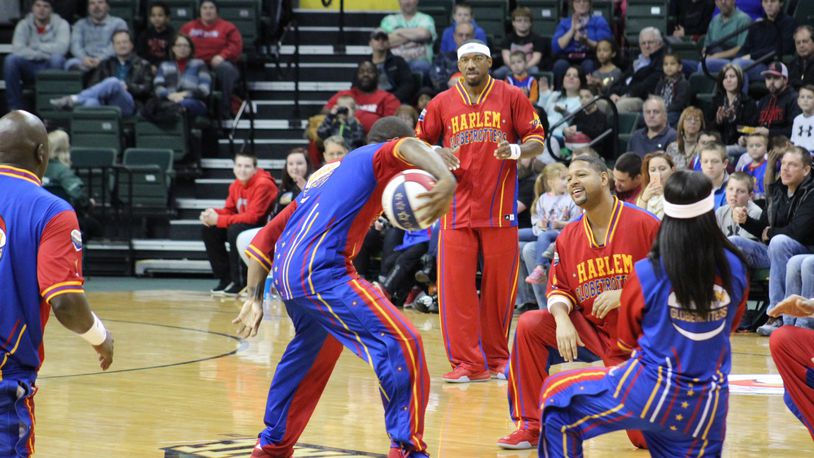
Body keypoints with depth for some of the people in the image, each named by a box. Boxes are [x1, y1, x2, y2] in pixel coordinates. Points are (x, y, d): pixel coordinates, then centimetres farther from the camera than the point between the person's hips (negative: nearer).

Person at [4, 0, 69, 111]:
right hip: (29, 68, 2)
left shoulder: (61, 24, -1)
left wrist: (36, 47, -11)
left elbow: (61, 48, -20)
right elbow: (17, 49, -13)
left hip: (51, 68, -2)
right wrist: (41, 55, -22)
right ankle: (15, 107, -21)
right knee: (10, 60, -27)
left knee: (57, 58, -34)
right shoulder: (24, 25, 4)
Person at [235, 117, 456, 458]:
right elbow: (407, 149, -18)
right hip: (321, 273, -9)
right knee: (401, 345, -11)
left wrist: (255, 298, 25)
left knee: (312, 350, 32)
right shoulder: (377, 156, 9)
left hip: (285, 274, 9)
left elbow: (265, 238, 27)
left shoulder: (325, 175, 30)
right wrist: (446, 179, -35)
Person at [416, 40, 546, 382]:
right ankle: (468, 363, -1)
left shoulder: (511, 97, 2)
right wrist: (437, 155, -8)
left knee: (499, 286, 4)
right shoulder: (442, 103, 7)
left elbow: (537, 141, 3)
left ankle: (497, 358, 15)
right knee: (455, 286, -5)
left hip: (500, 209, -1)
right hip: (457, 209, 1)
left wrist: (515, 150, -18)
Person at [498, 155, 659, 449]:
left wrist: (624, 294, -22)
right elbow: (559, 289, 7)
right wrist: (562, 319, -16)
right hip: (590, 331, 5)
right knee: (529, 325, -17)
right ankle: (530, 427, -8)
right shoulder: (569, 236, 4)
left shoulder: (645, 224, -11)